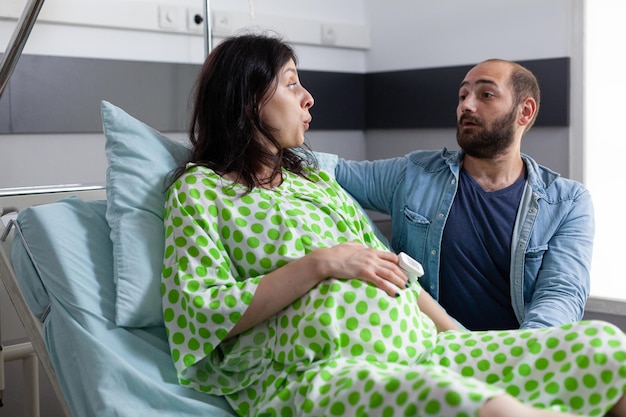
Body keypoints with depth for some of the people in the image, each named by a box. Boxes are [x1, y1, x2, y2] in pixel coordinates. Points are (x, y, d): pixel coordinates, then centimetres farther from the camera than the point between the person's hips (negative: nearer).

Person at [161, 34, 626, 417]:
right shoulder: (198, 189, 7)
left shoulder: (317, 181, 27)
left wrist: (462, 337, 9)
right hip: (308, 374, -7)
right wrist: (320, 263, -11)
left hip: (421, 350, 7)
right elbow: (199, 313, -6)